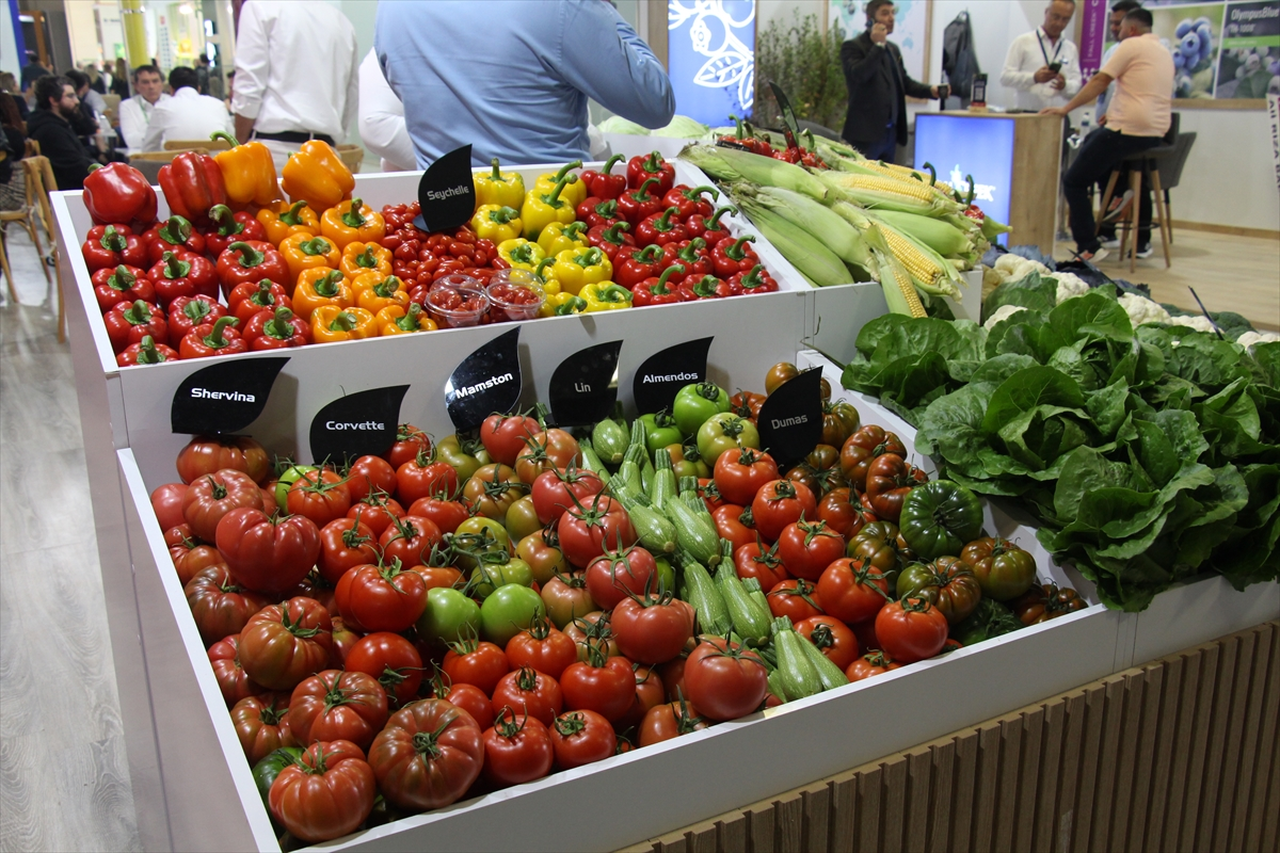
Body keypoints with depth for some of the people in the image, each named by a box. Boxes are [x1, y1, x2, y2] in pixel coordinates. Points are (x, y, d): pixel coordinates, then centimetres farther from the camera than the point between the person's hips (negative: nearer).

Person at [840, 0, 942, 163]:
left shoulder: (893, 49, 19)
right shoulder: (852, 46, -4)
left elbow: (904, 81, 22)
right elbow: (858, 75, -21)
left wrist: (930, 90, 6)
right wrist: (878, 45, -15)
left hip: (890, 132, 8)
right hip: (866, 133, -8)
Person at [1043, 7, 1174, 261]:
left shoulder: (1132, 45, -4)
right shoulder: (1165, 53, 20)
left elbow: (1100, 81, -9)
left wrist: (1065, 109, -7)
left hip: (1128, 130, -9)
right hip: (1156, 133, 9)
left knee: (1074, 182, 2)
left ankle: (1089, 248, -7)